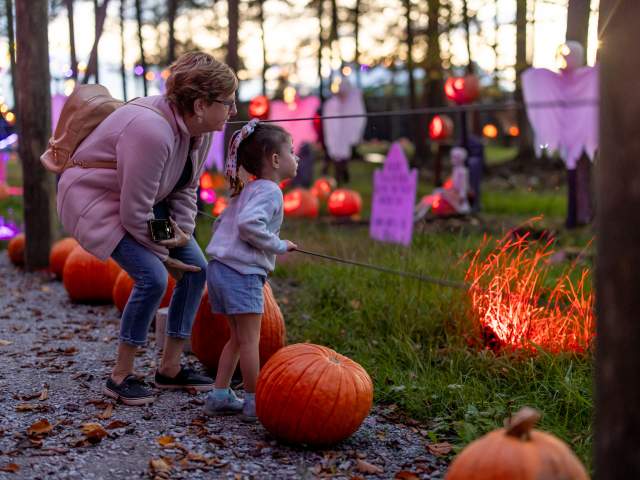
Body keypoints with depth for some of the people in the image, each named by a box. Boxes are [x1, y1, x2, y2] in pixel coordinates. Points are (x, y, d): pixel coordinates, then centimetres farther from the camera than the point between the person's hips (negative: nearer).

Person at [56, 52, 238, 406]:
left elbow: (185, 188, 7)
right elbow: (135, 212, -29)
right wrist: (163, 255, -15)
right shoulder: (153, 132, -35)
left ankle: (170, 367, 13)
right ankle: (120, 376, -6)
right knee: (153, 276, -24)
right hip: (96, 200, -9)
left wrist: (183, 230, -10)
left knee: (196, 268, 3)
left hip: (142, 201, 10)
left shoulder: (199, 129, -7)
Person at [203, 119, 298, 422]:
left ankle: (219, 396, 17)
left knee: (238, 338, 16)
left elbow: (220, 224, 25)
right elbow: (248, 224, -27)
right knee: (250, 339, -2)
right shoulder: (269, 191, -11)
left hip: (220, 268, 10)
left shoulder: (247, 191, 20)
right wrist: (277, 246, -16)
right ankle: (254, 403, 4)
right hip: (242, 273, -10)